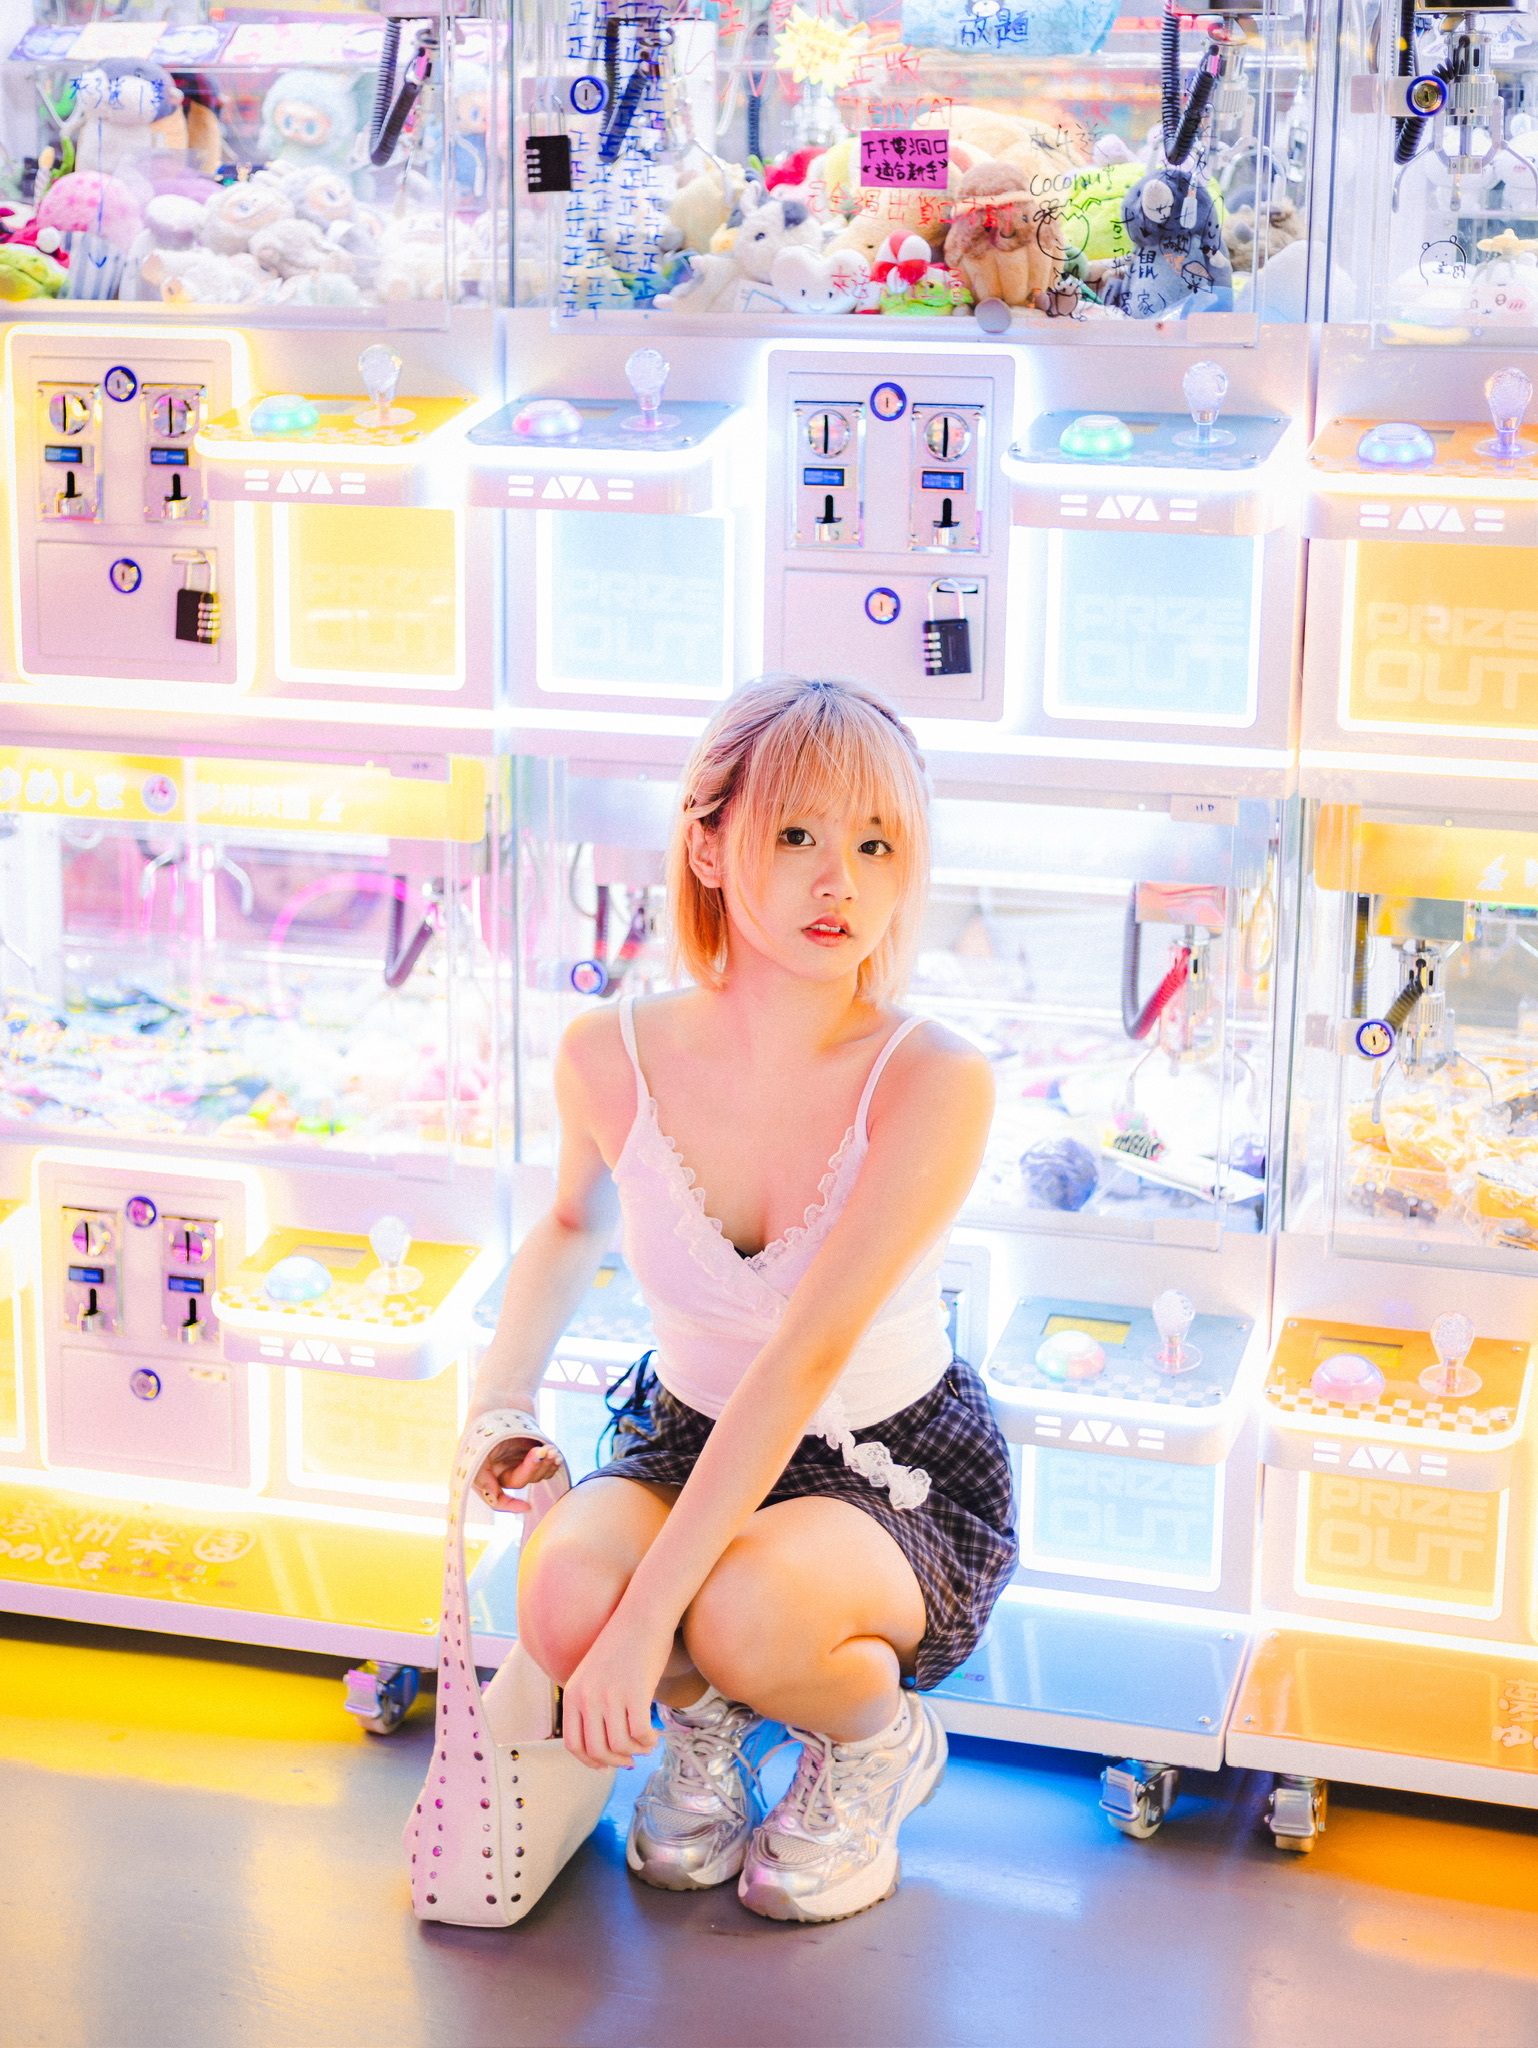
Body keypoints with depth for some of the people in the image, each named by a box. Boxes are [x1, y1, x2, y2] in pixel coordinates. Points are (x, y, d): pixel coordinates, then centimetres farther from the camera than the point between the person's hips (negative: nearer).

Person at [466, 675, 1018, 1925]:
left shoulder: (933, 1082, -26)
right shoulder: (613, 1058, -13)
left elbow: (805, 1361, -32)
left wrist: (651, 1609, -35)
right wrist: (500, 1400, 1)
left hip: (904, 1481, -3)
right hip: (691, 1438, 3)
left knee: (745, 1613, -35)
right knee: (564, 1598, -30)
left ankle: (879, 1743, 4)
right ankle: (702, 1723, 9)